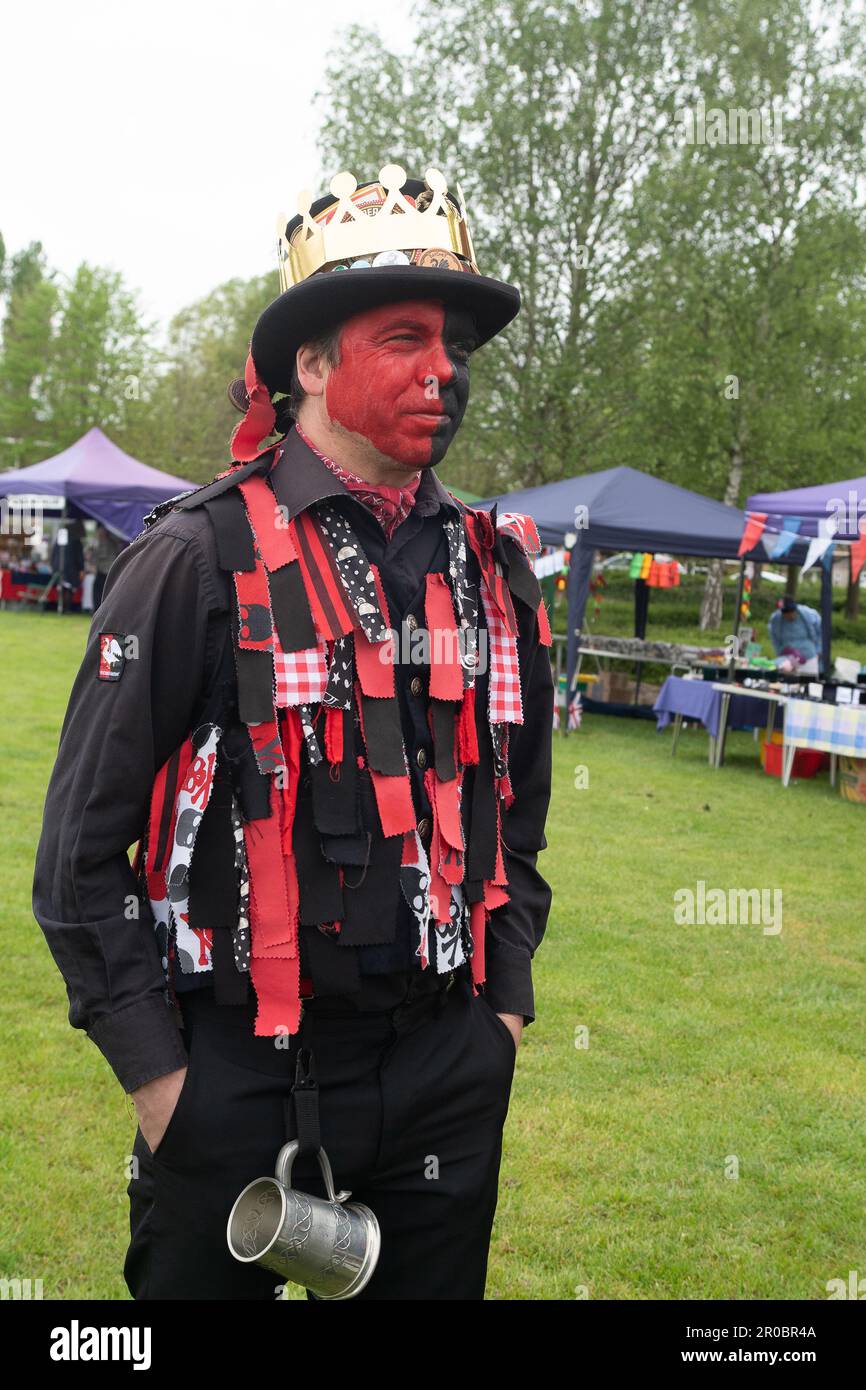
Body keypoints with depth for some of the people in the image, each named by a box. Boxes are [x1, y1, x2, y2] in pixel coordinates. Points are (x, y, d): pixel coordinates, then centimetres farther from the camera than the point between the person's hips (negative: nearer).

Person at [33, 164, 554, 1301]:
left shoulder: (494, 569, 4)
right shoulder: (201, 557, -11)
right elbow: (81, 849, -9)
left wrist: (502, 1011, 10)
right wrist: (159, 1080, -9)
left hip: (448, 1083, 5)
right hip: (238, 1081, -4)